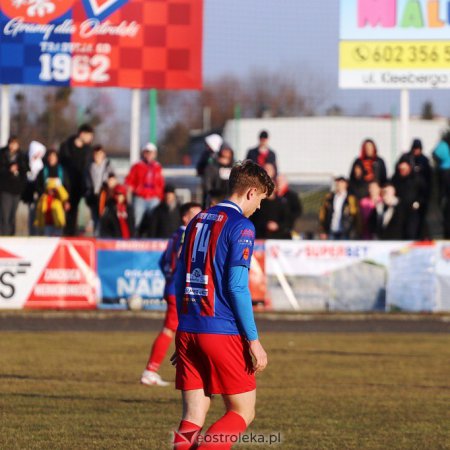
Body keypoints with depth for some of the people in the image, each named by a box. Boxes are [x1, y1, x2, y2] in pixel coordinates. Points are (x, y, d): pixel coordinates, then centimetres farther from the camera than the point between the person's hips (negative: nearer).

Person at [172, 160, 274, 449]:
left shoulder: (198, 221, 15)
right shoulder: (241, 226, -7)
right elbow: (237, 286, -15)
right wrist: (253, 341, -12)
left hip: (188, 330, 7)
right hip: (223, 332, -7)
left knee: (194, 416, 6)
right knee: (243, 413, 3)